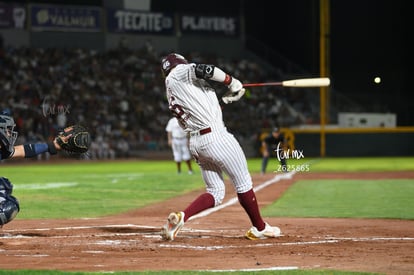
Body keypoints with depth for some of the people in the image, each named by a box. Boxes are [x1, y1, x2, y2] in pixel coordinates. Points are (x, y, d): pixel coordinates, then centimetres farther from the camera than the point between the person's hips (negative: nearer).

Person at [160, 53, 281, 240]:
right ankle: (260, 228, 17)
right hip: (216, 137, -8)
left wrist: (224, 99, 20)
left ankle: (180, 216, -9)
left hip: (195, 143, 8)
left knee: (215, 193, 11)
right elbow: (203, 70, -17)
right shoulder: (178, 73, -1)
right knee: (243, 183, 6)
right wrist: (231, 82, -3)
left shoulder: (172, 97, 22)